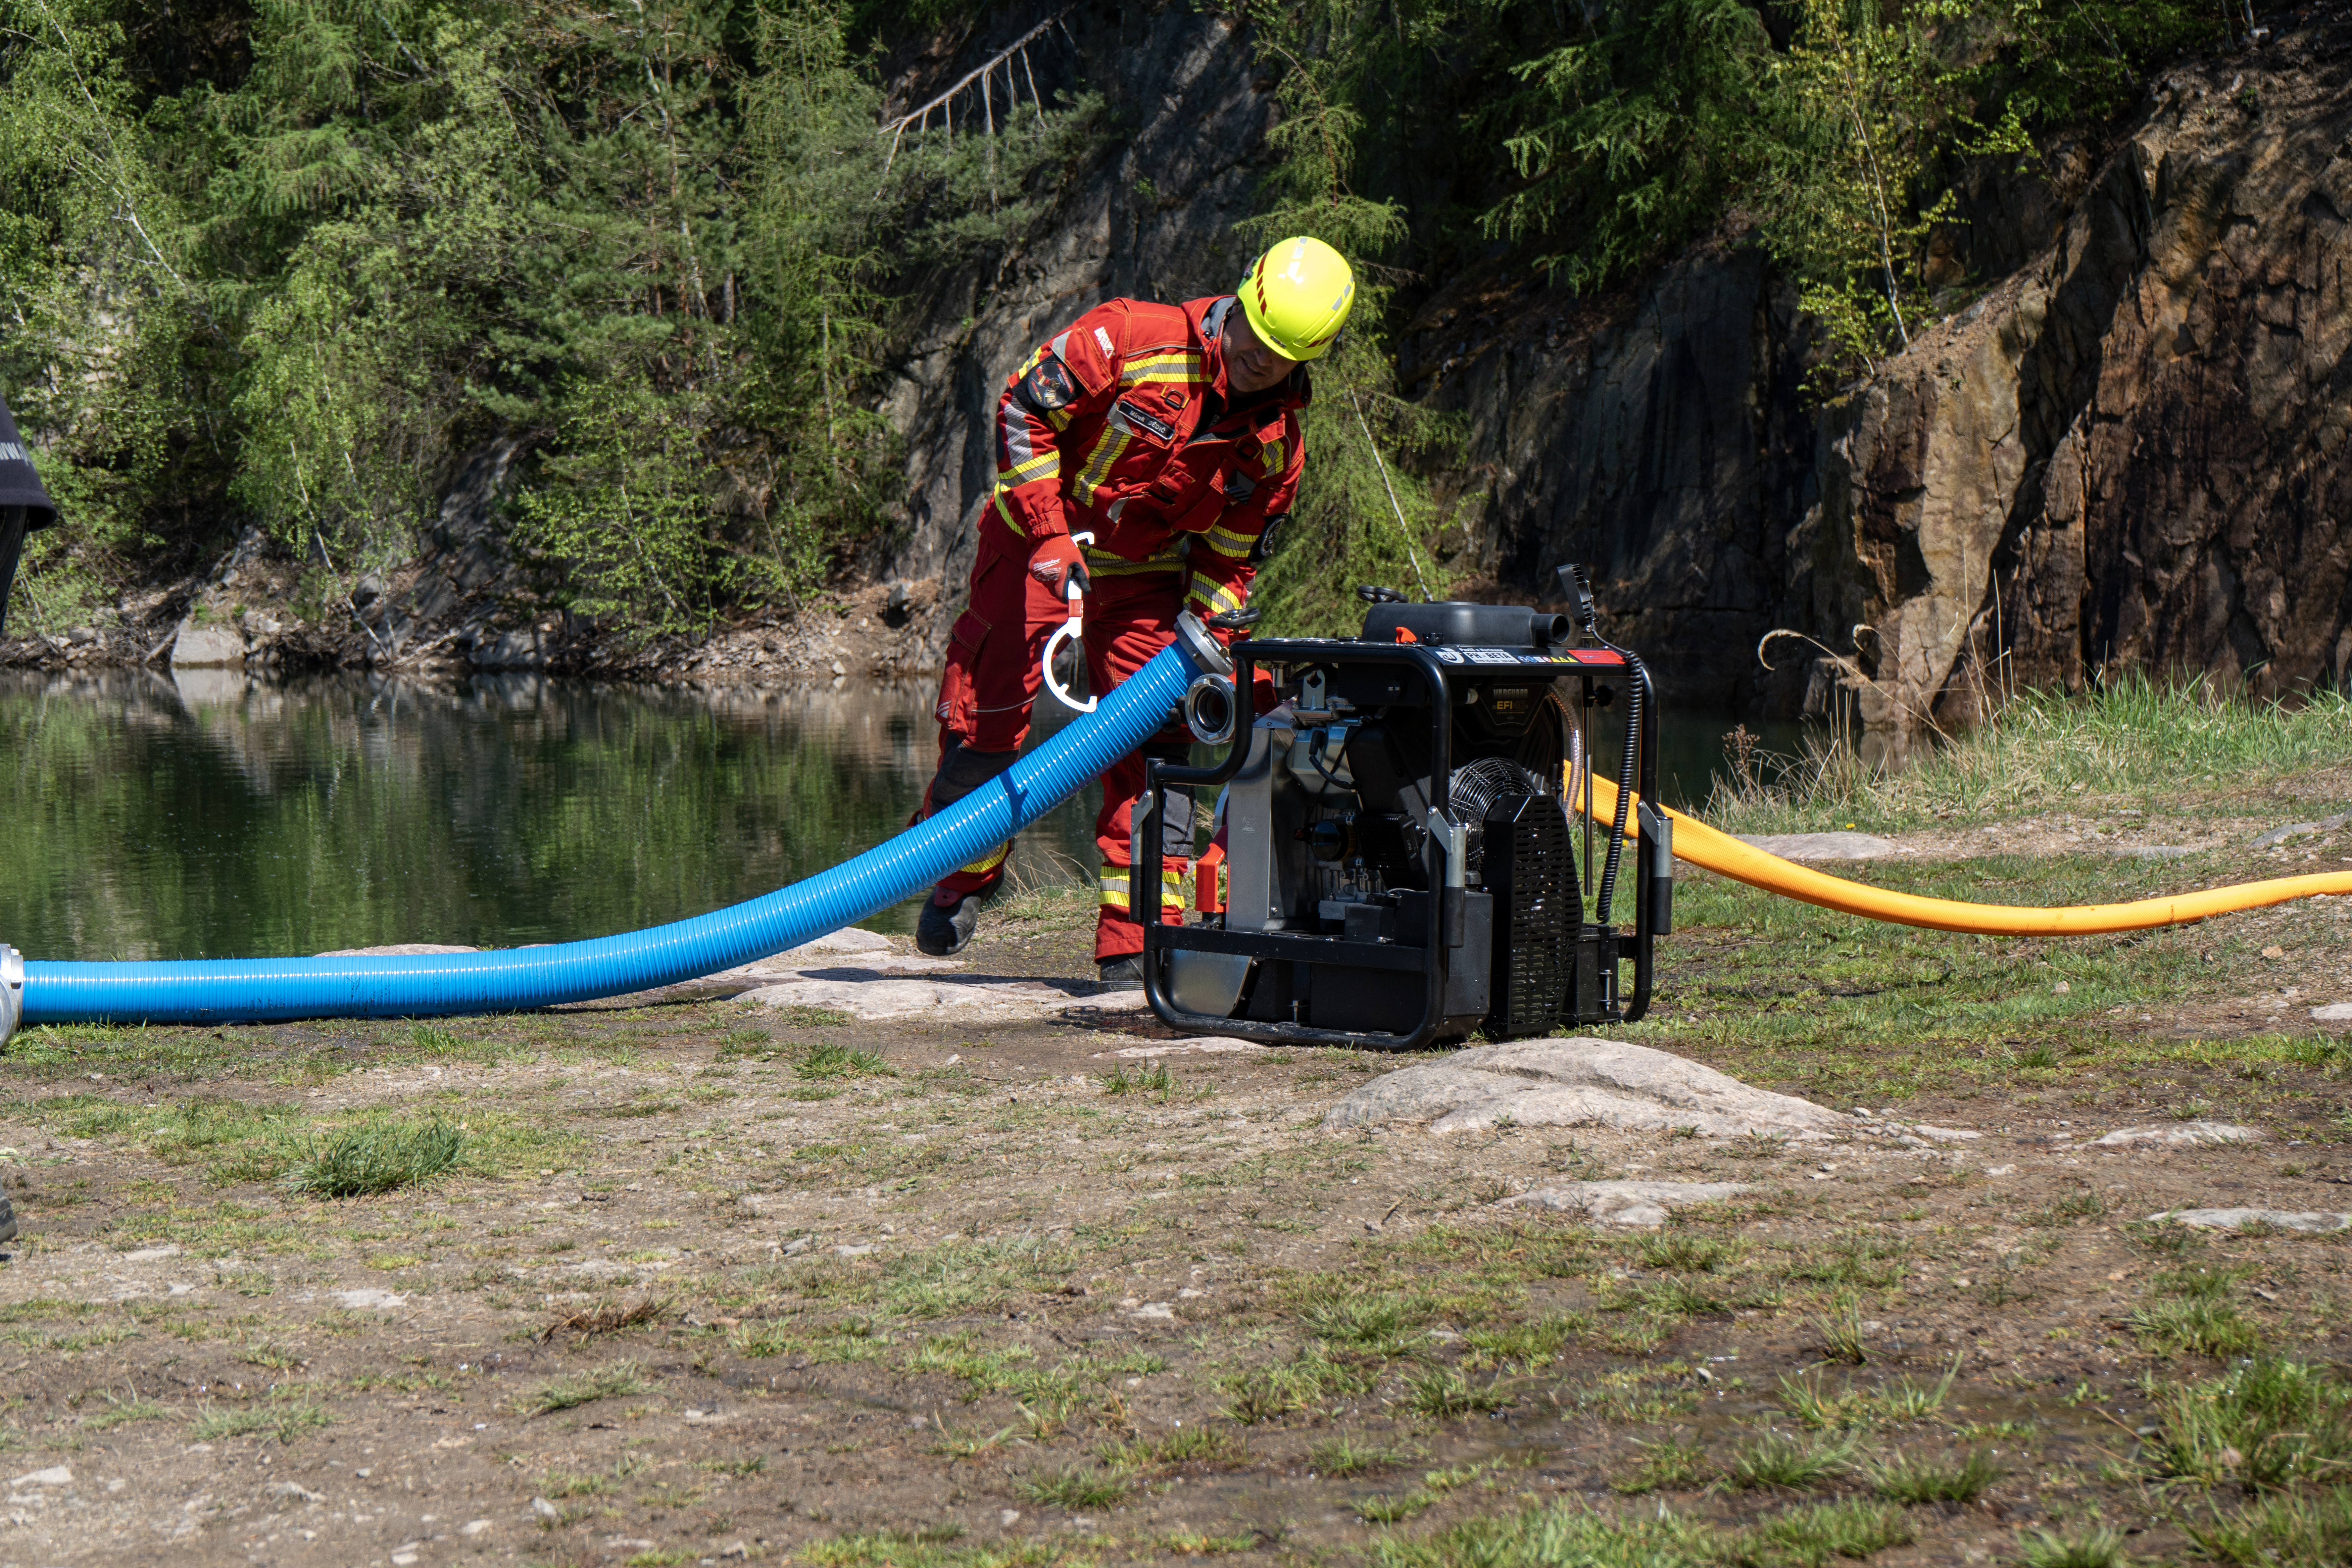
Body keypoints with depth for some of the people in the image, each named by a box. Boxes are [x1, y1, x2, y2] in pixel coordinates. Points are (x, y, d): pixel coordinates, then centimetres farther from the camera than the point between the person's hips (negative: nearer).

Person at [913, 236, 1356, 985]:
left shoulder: (1277, 440, -8)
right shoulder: (1131, 339, -23)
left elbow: (1233, 551, 4)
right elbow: (1024, 411, -18)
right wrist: (1051, 535, -22)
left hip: (1145, 575, 4)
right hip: (1038, 542, -3)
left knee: (1153, 742, -5)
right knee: (987, 718, -3)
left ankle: (1137, 944, -1)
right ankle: (961, 878, 24)